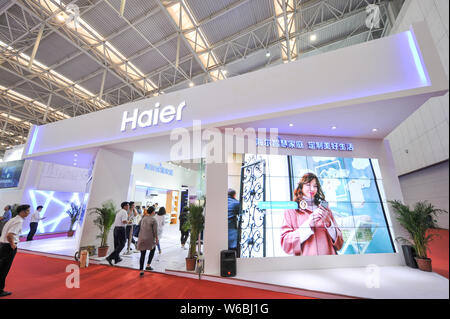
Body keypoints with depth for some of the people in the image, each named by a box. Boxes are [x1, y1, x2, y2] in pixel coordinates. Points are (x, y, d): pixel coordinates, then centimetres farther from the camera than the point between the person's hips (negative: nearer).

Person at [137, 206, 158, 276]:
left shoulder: (143, 218, 6)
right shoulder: (154, 220, -13)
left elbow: (140, 228, 14)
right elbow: (155, 231, -13)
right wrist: (156, 239, -2)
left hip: (141, 239, 5)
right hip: (149, 239, -5)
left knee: (142, 255, 14)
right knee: (153, 249, 22)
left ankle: (141, 270, 17)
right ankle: (148, 265, 20)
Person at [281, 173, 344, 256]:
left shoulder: (324, 208, 14)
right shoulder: (291, 210, 6)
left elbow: (339, 243, 11)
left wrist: (328, 222, -6)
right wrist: (308, 225, -11)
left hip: (328, 253, 2)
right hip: (305, 255, -2)